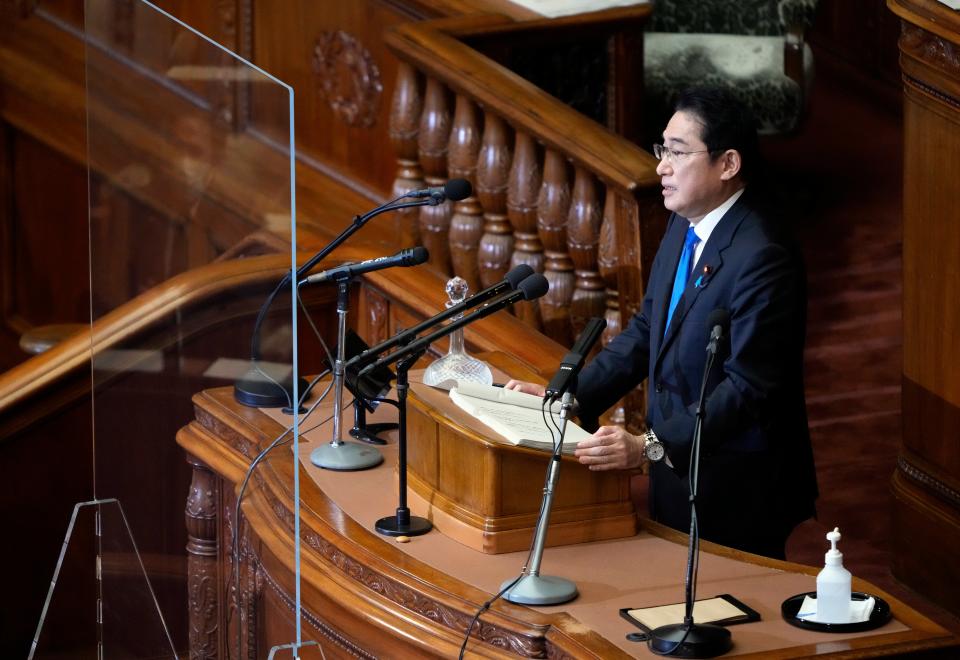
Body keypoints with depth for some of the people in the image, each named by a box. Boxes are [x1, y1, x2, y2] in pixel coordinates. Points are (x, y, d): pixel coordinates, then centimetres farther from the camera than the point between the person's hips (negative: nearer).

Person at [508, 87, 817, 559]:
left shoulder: (762, 258, -23)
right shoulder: (683, 228, 7)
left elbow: (748, 388, -26)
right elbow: (647, 330, 14)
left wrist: (652, 446, -31)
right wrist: (567, 395, 4)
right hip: (674, 471, 9)